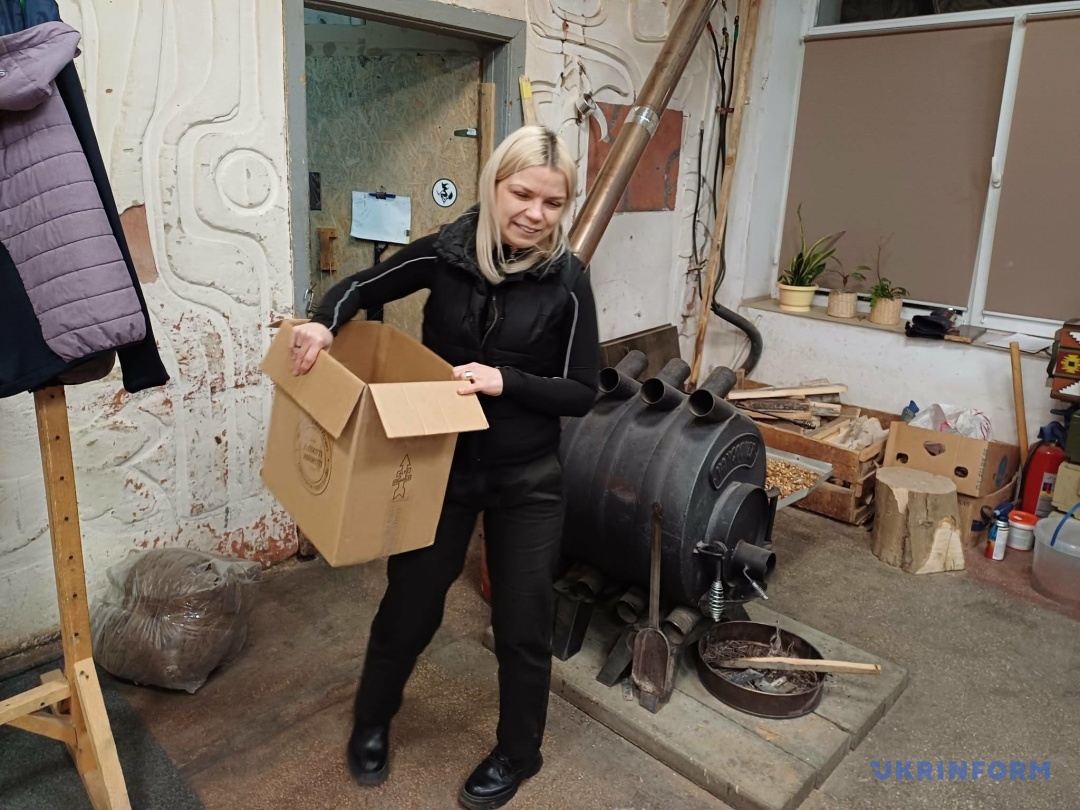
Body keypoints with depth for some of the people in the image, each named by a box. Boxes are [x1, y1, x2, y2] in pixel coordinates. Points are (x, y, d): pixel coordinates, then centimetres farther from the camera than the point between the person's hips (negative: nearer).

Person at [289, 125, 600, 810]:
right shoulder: (445, 253, -9)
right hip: (440, 467, 1)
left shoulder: (568, 280, -12)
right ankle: (372, 722, 46)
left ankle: (519, 752, 40)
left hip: (526, 479, -1)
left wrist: (505, 381, -25)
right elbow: (363, 286, 5)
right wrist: (324, 323, -16)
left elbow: (582, 392, -9)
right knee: (410, 607, 15)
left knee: (523, 624, 12)